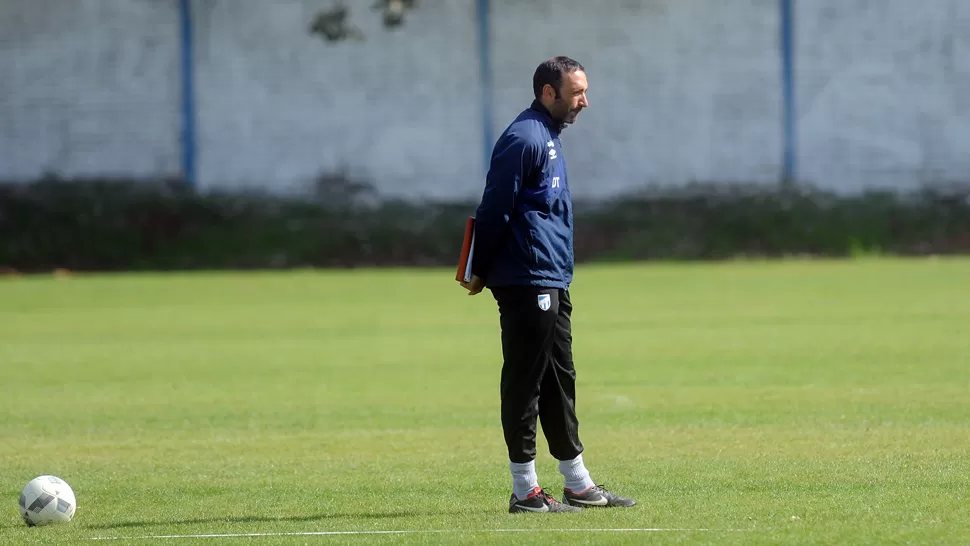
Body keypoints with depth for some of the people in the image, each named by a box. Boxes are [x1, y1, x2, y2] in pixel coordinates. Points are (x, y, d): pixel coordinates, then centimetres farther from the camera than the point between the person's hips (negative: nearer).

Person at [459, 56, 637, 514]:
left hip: (552, 286, 10)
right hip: (527, 283, -10)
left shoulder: (547, 137, 19)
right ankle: (525, 490, -4)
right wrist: (481, 271, -11)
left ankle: (578, 486, 19)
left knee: (559, 382, 13)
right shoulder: (524, 138, -13)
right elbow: (495, 208, -15)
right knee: (524, 384, -6)